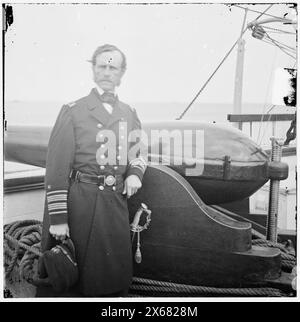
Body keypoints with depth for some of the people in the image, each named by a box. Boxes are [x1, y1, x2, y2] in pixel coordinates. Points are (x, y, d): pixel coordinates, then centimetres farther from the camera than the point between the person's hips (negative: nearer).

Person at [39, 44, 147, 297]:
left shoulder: (129, 114, 12)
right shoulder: (73, 112, -3)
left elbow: (139, 152, 25)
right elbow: (56, 169, -6)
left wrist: (135, 173, 1)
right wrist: (58, 218, -11)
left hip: (118, 203, 4)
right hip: (82, 205, -4)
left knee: (120, 276, 12)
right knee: (85, 277, 5)